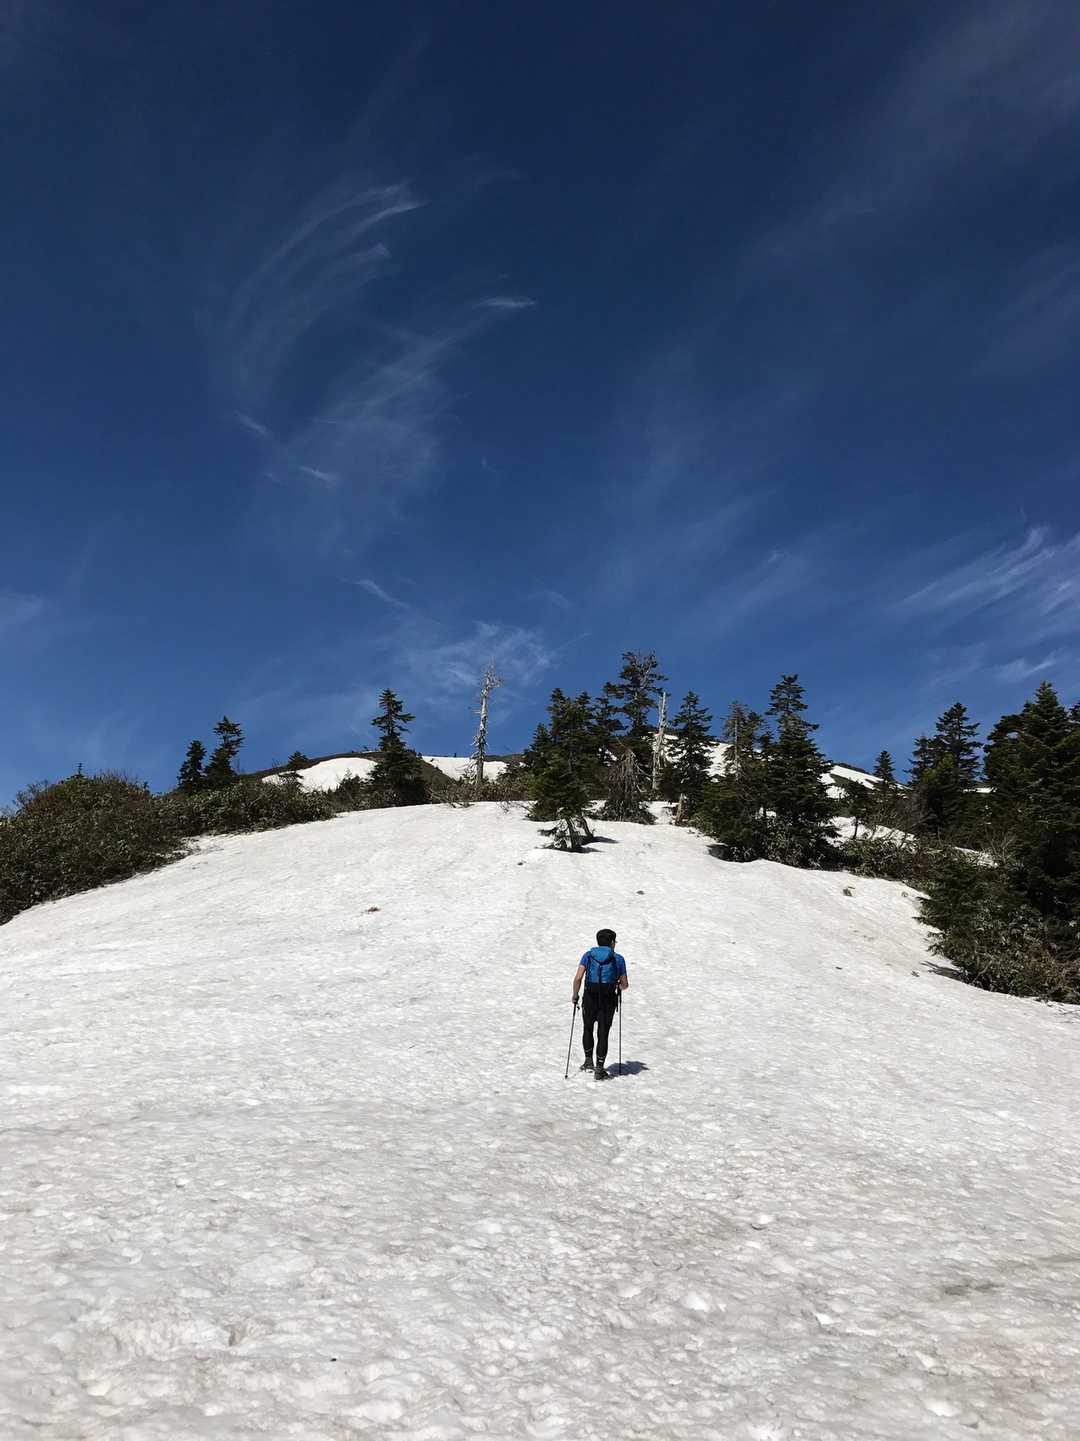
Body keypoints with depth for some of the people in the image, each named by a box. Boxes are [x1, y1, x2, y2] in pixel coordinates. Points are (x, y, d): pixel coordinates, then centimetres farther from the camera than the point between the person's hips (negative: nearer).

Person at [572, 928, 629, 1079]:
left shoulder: (588, 955, 3)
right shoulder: (618, 959, 4)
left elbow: (578, 978, -8)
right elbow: (625, 984, 7)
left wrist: (575, 995, 5)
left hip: (590, 1000, 1)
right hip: (608, 1001, -1)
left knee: (587, 1029, 24)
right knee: (602, 1034, 6)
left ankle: (588, 1060, 21)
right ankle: (600, 1070, 3)